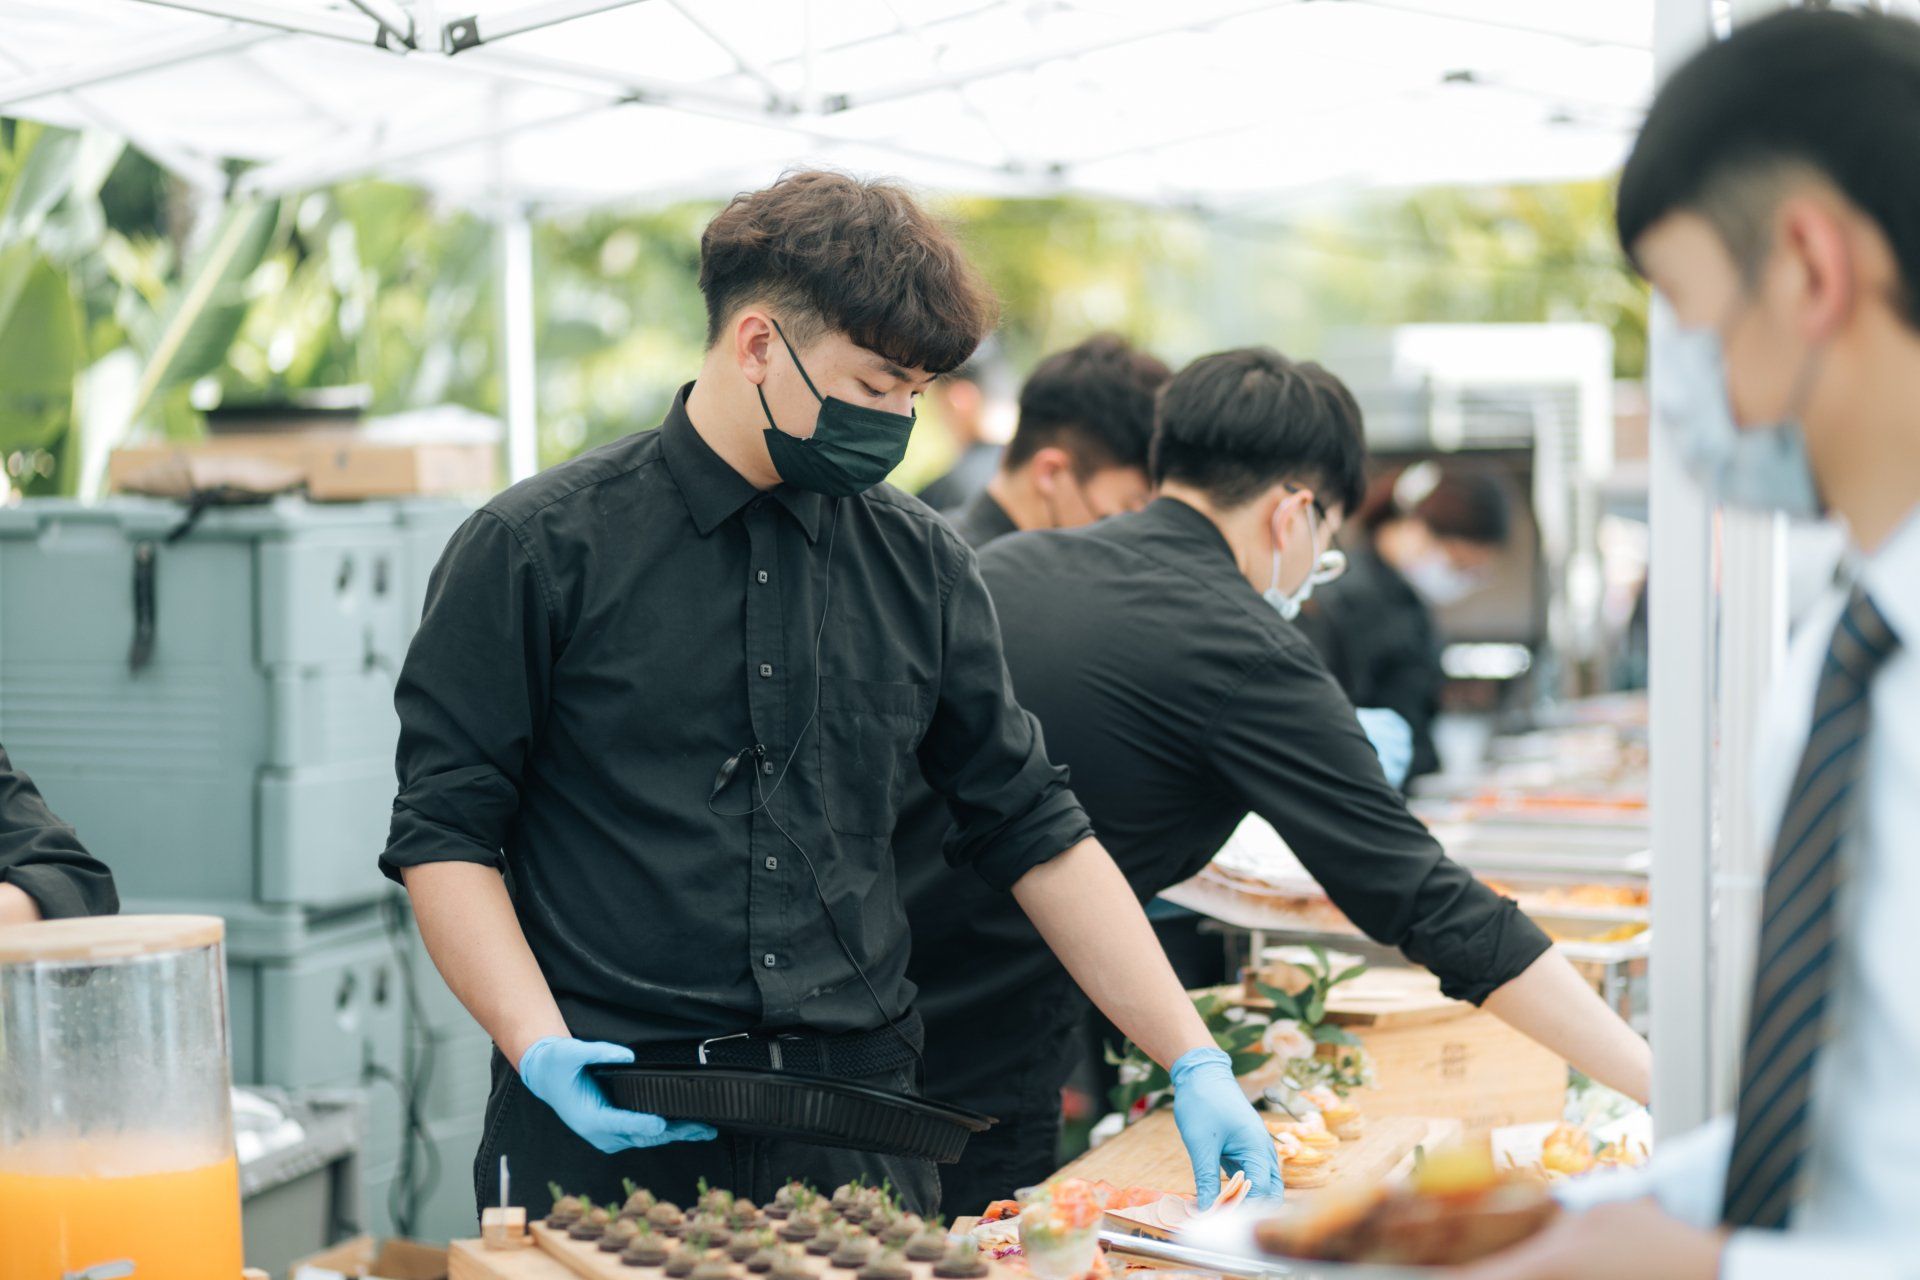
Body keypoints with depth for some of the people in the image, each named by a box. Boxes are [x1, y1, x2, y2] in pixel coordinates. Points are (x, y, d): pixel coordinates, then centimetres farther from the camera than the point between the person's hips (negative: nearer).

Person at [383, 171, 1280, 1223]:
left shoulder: (919, 563, 7)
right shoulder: (534, 551, -4)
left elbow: (1032, 830, 10)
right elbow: (445, 834, -3)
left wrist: (1195, 1064, 4)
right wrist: (543, 1053, -17)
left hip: (856, 1125, 4)